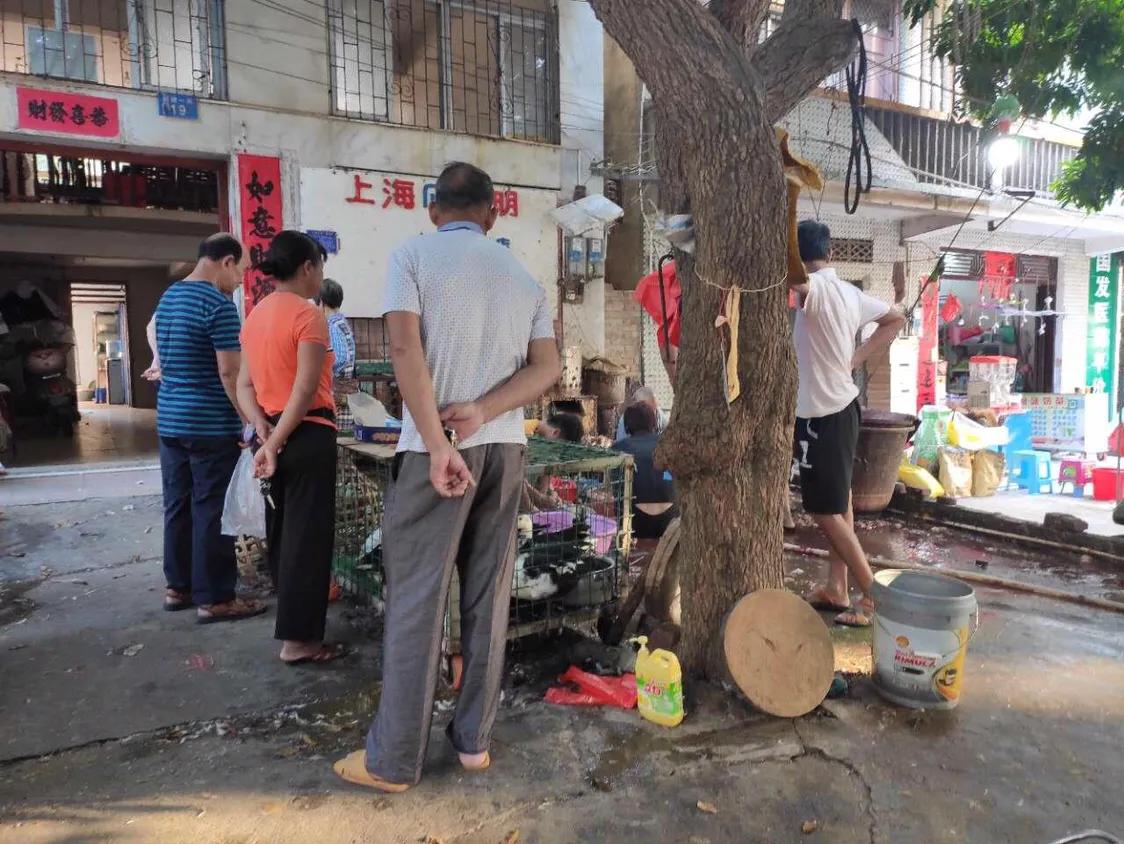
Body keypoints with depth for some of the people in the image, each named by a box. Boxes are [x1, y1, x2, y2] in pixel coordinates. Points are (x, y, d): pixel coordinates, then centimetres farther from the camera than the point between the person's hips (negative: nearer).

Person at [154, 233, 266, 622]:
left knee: (178, 506, 15)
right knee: (212, 512, -2)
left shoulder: (168, 298, 13)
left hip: (170, 419, 9)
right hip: (209, 425, -9)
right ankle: (214, 599, 5)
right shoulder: (218, 303, -15)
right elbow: (229, 372, -19)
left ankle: (178, 587, 25)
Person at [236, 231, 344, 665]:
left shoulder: (255, 315, 12)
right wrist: (275, 443, -18)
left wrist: (262, 427, -5)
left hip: (274, 434, 9)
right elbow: (305, 388, -21)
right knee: (307, 535, -2)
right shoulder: (308, 314, -13)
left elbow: (245, 384, 8)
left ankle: (293, 617, 34)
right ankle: (298, 639, 4)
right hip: (307, 435, -9)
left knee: (281, 531, 18)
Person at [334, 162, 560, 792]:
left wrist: (438, 445, -17)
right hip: (506, 448, 4)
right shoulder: (523, 274, 12)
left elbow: (406, 351, -14)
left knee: (416, 600, 2)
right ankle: (475, 738, 21)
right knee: (489, 597, 10)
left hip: (434, 447, -4)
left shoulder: (413, 255, 0)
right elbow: (548, 369, 2)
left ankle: (395, 759, 11)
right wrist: (481, 413, -9)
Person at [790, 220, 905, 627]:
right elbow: (896, 319, 21)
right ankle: (836, 589, 27)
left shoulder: (814, 288, -19)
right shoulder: (850, 292, 7)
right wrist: (857, 357, 12)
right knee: (839, 502, 15)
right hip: (843, 406, 9)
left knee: (824, 510, 0)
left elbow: (792, 278, -45)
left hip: (821, 414, -9)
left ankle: (874, 594, 7)